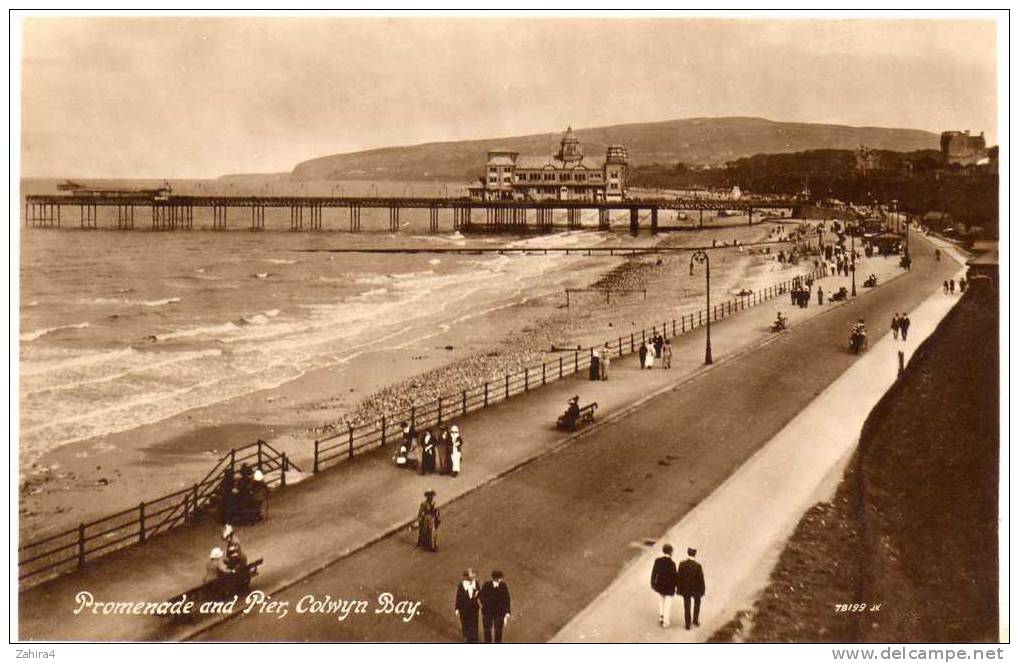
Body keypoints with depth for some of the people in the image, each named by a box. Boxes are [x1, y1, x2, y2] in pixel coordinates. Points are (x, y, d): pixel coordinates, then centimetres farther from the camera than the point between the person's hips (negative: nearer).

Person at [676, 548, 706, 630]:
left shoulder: (682, 564, -14)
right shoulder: (697, 566, -22)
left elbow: (678, 576, -7)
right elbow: (701, 579, -15)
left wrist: (678, 588, 7)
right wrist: (702, 591, -2)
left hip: (685, 589, 2)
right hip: (696, 589, -2)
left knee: (687, 607, 15)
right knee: (697, 602, 28)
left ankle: (688, 625, 22)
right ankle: (695, 620, 34)